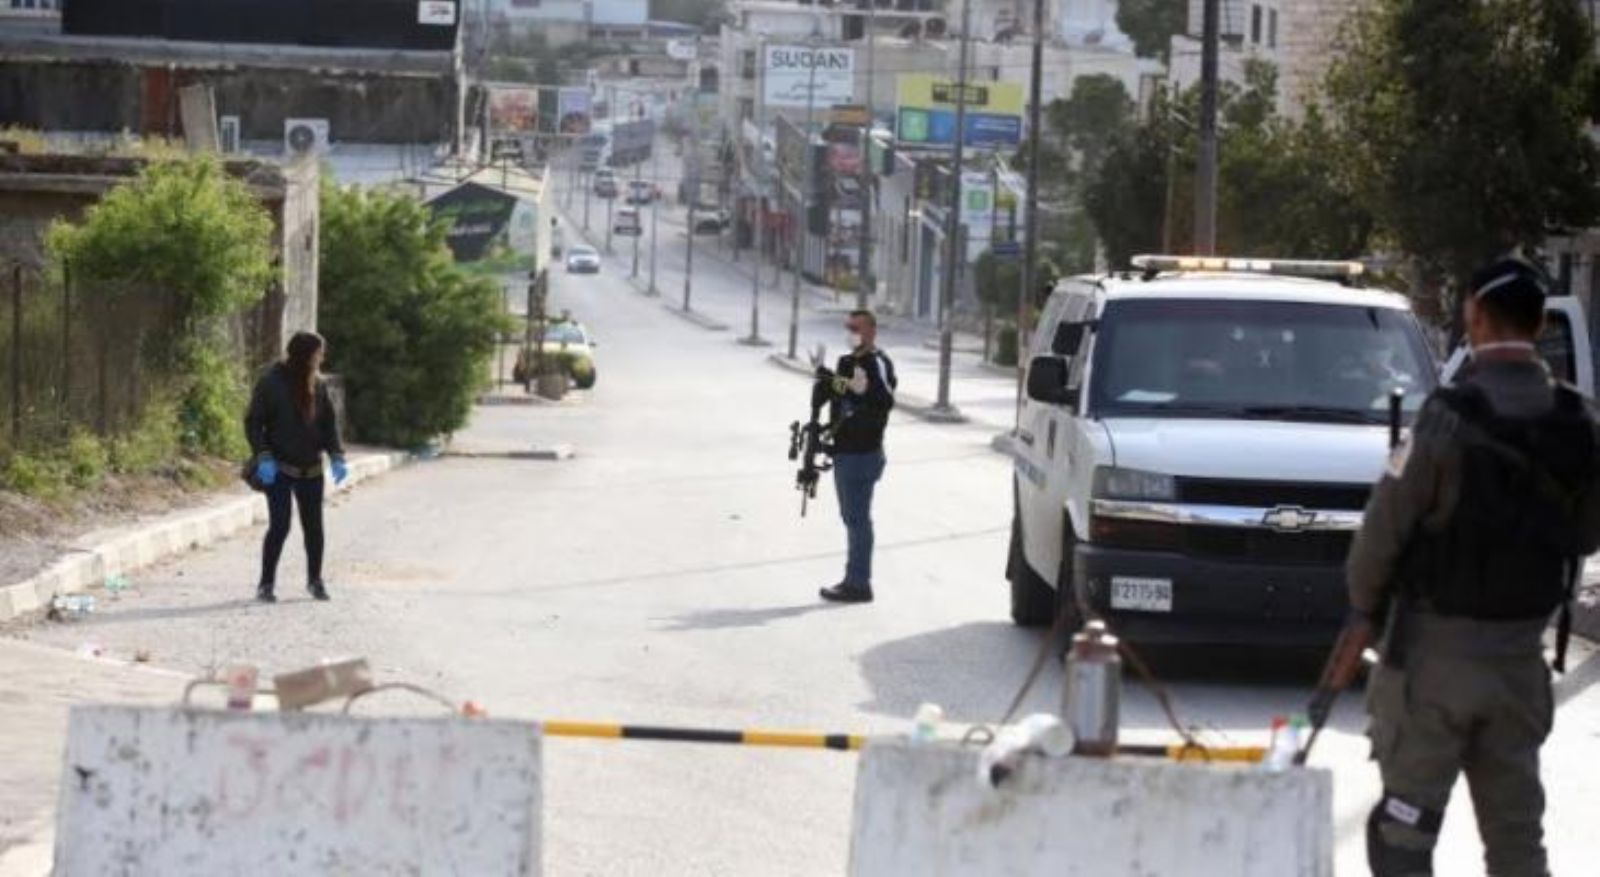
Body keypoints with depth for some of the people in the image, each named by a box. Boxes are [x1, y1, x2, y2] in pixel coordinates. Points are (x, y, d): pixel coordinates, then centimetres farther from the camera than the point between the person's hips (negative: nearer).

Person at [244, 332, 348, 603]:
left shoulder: (318, 385, 5)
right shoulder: (271, 383, -9)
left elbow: (329, 423, 10)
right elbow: (253, 423, -8)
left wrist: (336, 456, -3)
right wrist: (263, 458, -18)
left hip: (311, 469, 5)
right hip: (279, 469, -5)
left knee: (313, 526, 8)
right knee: (279, 525, -9)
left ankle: (315, 580, 24)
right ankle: (266, 583, 2)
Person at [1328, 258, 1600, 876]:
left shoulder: (1451, 414, -16)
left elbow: (1387, 522, -11)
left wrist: (1363, 608, 3)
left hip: (1436, 646, -5)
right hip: (1521, 653, 5)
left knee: (1404, 826, 1)